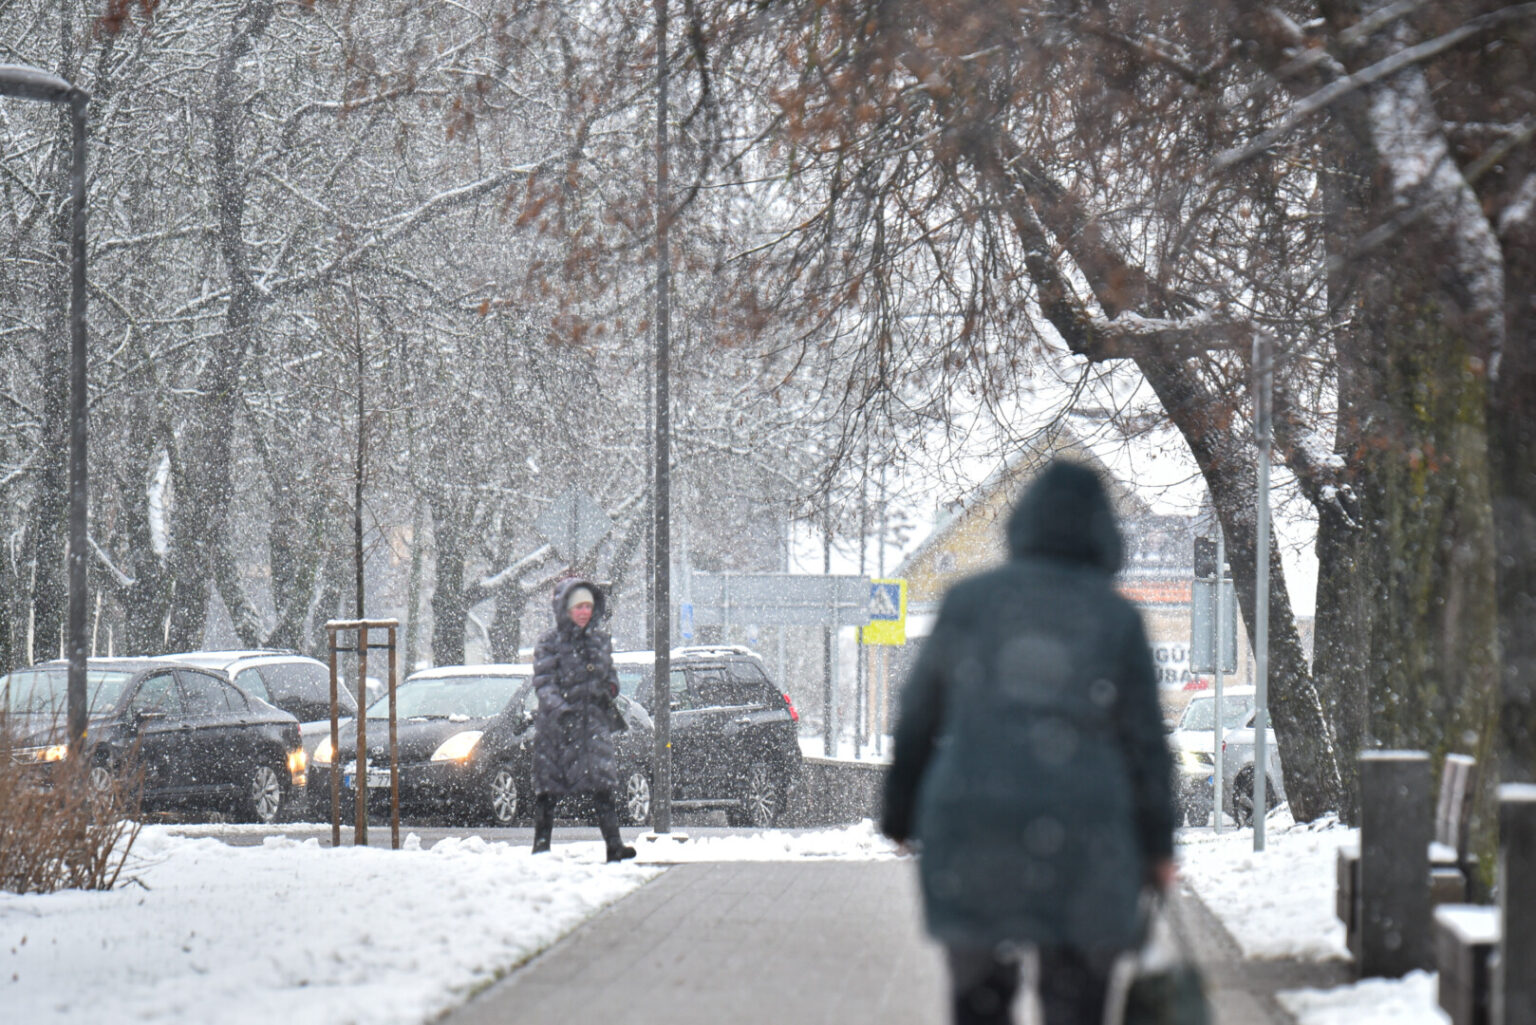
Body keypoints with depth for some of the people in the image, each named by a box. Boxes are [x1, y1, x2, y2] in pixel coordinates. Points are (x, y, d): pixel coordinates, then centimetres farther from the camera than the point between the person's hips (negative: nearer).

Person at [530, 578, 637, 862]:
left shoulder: (601, 640, 13)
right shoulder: (550, 642, -2)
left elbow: (609, 673, 26)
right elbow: (543, 681, -10)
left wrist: (611, 687, 3)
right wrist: (556, 706, -27)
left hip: (593, 719, 2)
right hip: (556, 722, -2)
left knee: (602, 784, -10)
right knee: (548, 788, 2)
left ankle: (614, 844, -13)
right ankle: (541, 844, 12)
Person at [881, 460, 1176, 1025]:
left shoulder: (968, 602, 5)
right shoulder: (1117, 620, 2)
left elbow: (918, 719, 9)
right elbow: (1146, 745, 4)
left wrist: (899, 818, 18)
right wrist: (1158, 846, 13)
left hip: (968, 831, 1)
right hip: (1080, 843, -1)